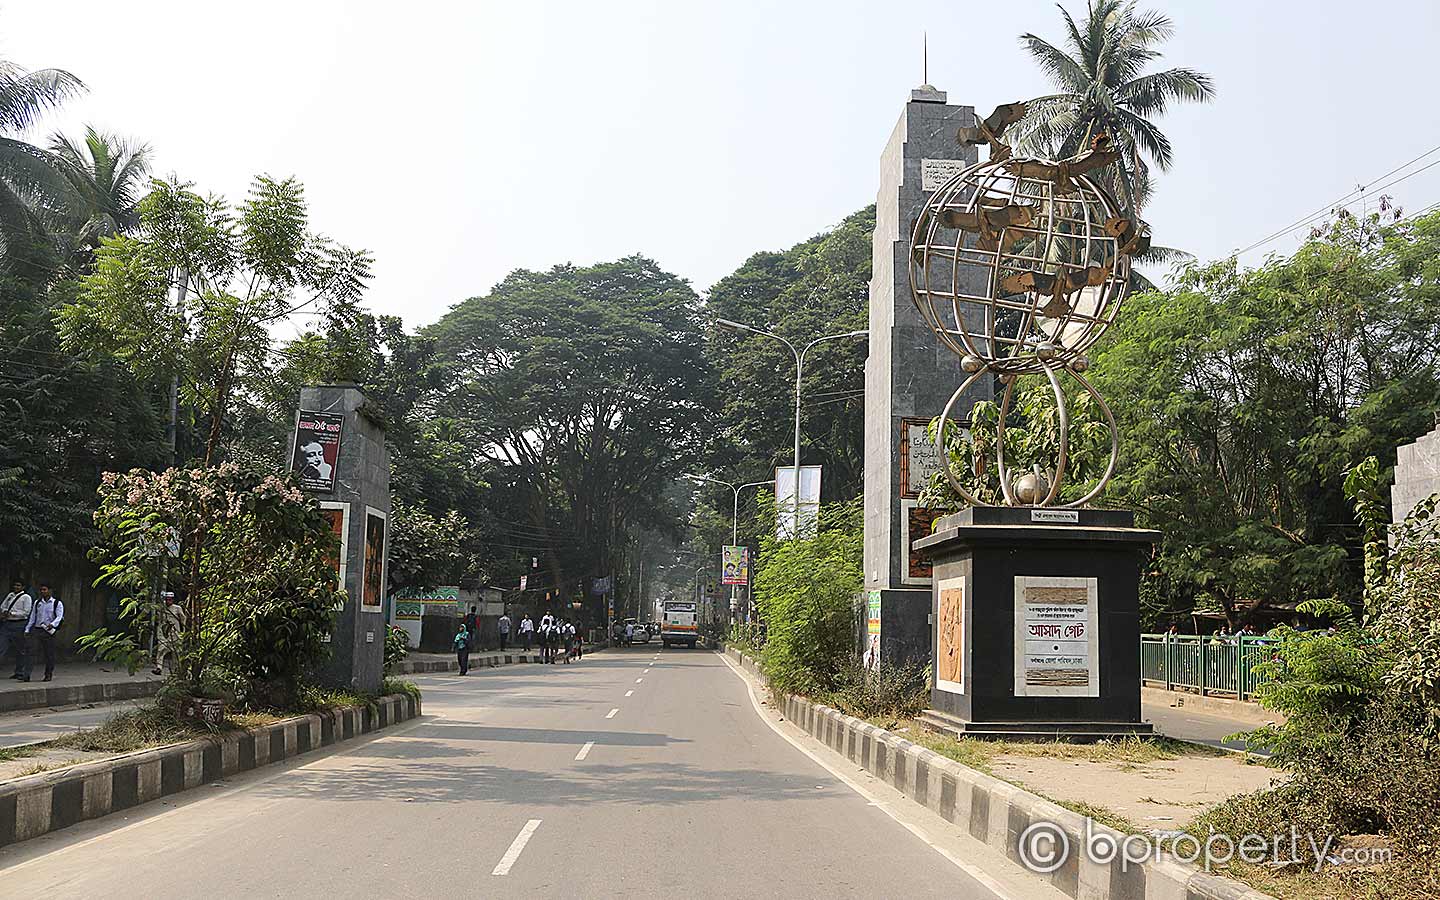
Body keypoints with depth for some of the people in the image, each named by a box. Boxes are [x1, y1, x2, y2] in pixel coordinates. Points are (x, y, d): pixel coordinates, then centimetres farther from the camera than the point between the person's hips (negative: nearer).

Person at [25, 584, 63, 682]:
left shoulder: (57, 603, 1)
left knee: (49, 653, 3)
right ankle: (27, 675, -9)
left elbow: (59, 617, -9)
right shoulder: (37, 603, 13)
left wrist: (52, 624, -27)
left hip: (49, 631, -3)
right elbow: (32, 617, 16)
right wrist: (27, 630, 9)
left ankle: (48, 674, 16)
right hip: (36, 630, 3)